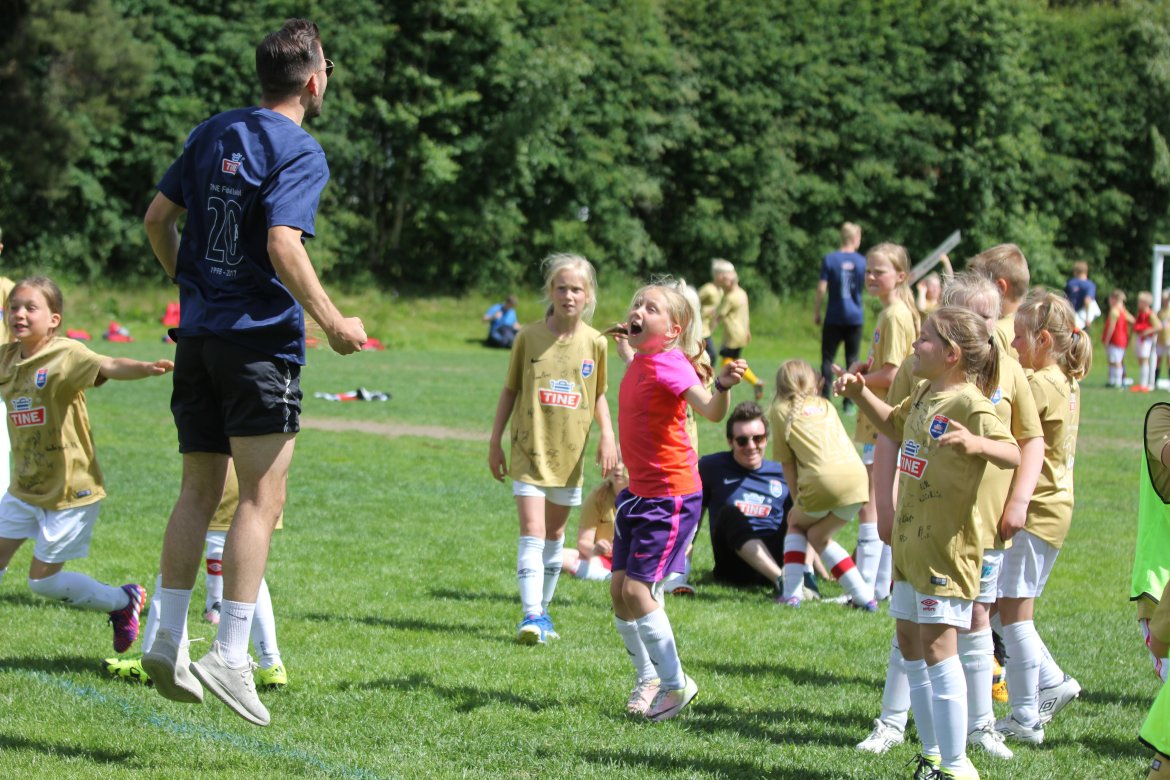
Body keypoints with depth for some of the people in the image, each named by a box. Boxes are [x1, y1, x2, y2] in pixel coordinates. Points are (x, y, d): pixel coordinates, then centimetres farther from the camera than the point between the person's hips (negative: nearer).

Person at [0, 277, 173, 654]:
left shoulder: (66, 354, -16)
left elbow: (108, 367, -36)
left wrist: (146, 368, -55)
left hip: (69, 490, -7)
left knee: (43, 580, 0)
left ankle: (123, 601, 21)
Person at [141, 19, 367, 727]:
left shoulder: (213, 134, 11)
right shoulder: (299, 152, -10)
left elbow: (158, 217, 16)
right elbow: (283, 246, -22)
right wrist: (332, 322, -15)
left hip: (198, 333, 7)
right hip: (260, 338, -7)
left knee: (199, 493, 13)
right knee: (262, 497, -5)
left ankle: (170, 640, 11)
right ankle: (231, 654, -10)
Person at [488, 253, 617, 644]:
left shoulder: (595, 343, 1)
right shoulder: (529, 337, -4)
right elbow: (510, 390, 3)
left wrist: (607, 435, -3)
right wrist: (495, 443, 3)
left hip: (569, 454, 3)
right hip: (529, 450, -3)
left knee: (555, 534, 13)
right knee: (532, 532, -13)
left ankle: (542, 611, 24)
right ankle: (531, 615, -17)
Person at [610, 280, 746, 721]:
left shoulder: (671, 365, -17)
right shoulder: (639, 365, 7)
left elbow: (711, 411, -34)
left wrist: (723, 386, -53)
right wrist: (628, 348, 33)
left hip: (672, 494, -9)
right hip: (639, 491, 9)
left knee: (637, 588, -11)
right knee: (618, 588, 9)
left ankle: (676, 683, 3)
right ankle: (648, 679, 25)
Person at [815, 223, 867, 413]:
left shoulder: (829, 259, -6)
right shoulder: (862, 261, -2)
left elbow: (822, 288, -8)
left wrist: (816, 312, 1)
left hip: (834, 317, -1)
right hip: (855, 317, 2)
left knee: (827, 358, 3)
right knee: (852, 359, 9)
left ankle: (825, 399, -4)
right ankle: (849, 403, 7)